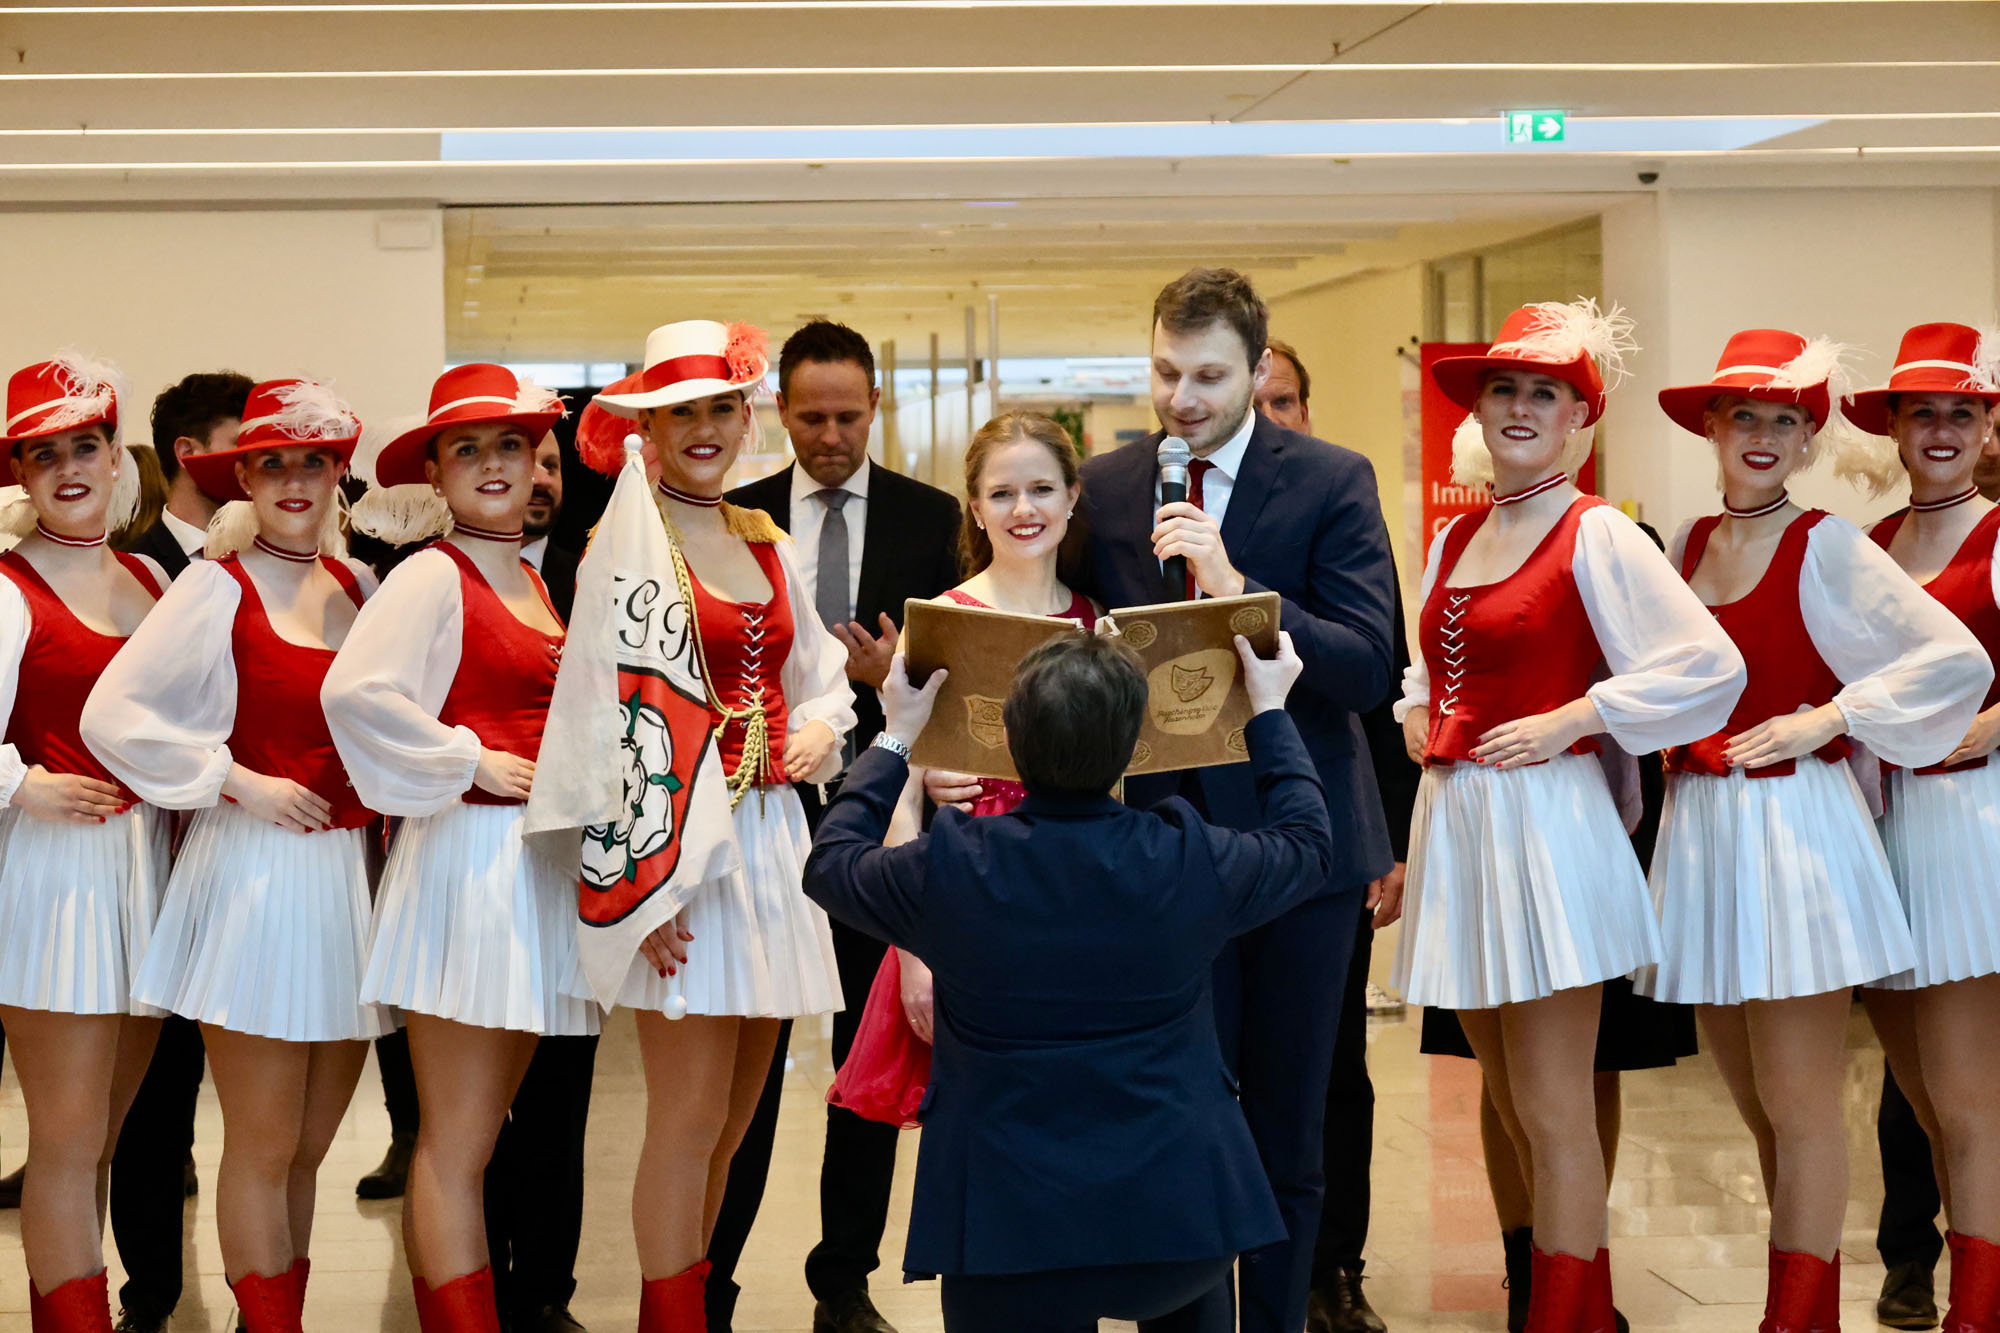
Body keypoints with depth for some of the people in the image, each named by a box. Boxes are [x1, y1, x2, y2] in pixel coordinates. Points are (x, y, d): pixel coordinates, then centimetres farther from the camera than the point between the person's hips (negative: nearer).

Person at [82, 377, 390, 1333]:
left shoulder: (361, 586, 9)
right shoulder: (220, 588, -7)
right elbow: (114, 716, -13)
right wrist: (239, 782, -13)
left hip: (350, 872, 6)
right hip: (257, 870, -5)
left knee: (310, 1146, 13)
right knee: (263, 1148, 1)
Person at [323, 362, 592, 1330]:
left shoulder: (534, 582, 16)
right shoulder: (433, 575, -8)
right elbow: (355, 691, -24)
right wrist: (464, 762, -15)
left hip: (538, 865, 8)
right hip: (466, 857, -8)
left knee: (477, 1132, 14)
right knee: (455, 1147, -3)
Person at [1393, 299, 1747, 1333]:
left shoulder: (1595, 537, -8)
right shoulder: (1453, 540, 14)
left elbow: (1712, 669, -14)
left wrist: (1572, 719, -15)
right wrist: (1417, 717, 9)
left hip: (1540, 822, -8)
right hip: (1452, 823, 8)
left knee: (1553, 1118, -3)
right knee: (1509, 1105, 13)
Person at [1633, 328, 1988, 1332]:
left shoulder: (1825, 546, -7)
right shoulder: (1688, 542, 10)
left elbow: (1957, 661, -12)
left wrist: (1825, 720, -14)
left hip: (1794, 827, -6)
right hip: (1699, 833, 6)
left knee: (1799, 1110, -2)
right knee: (1757, 1109, 14)